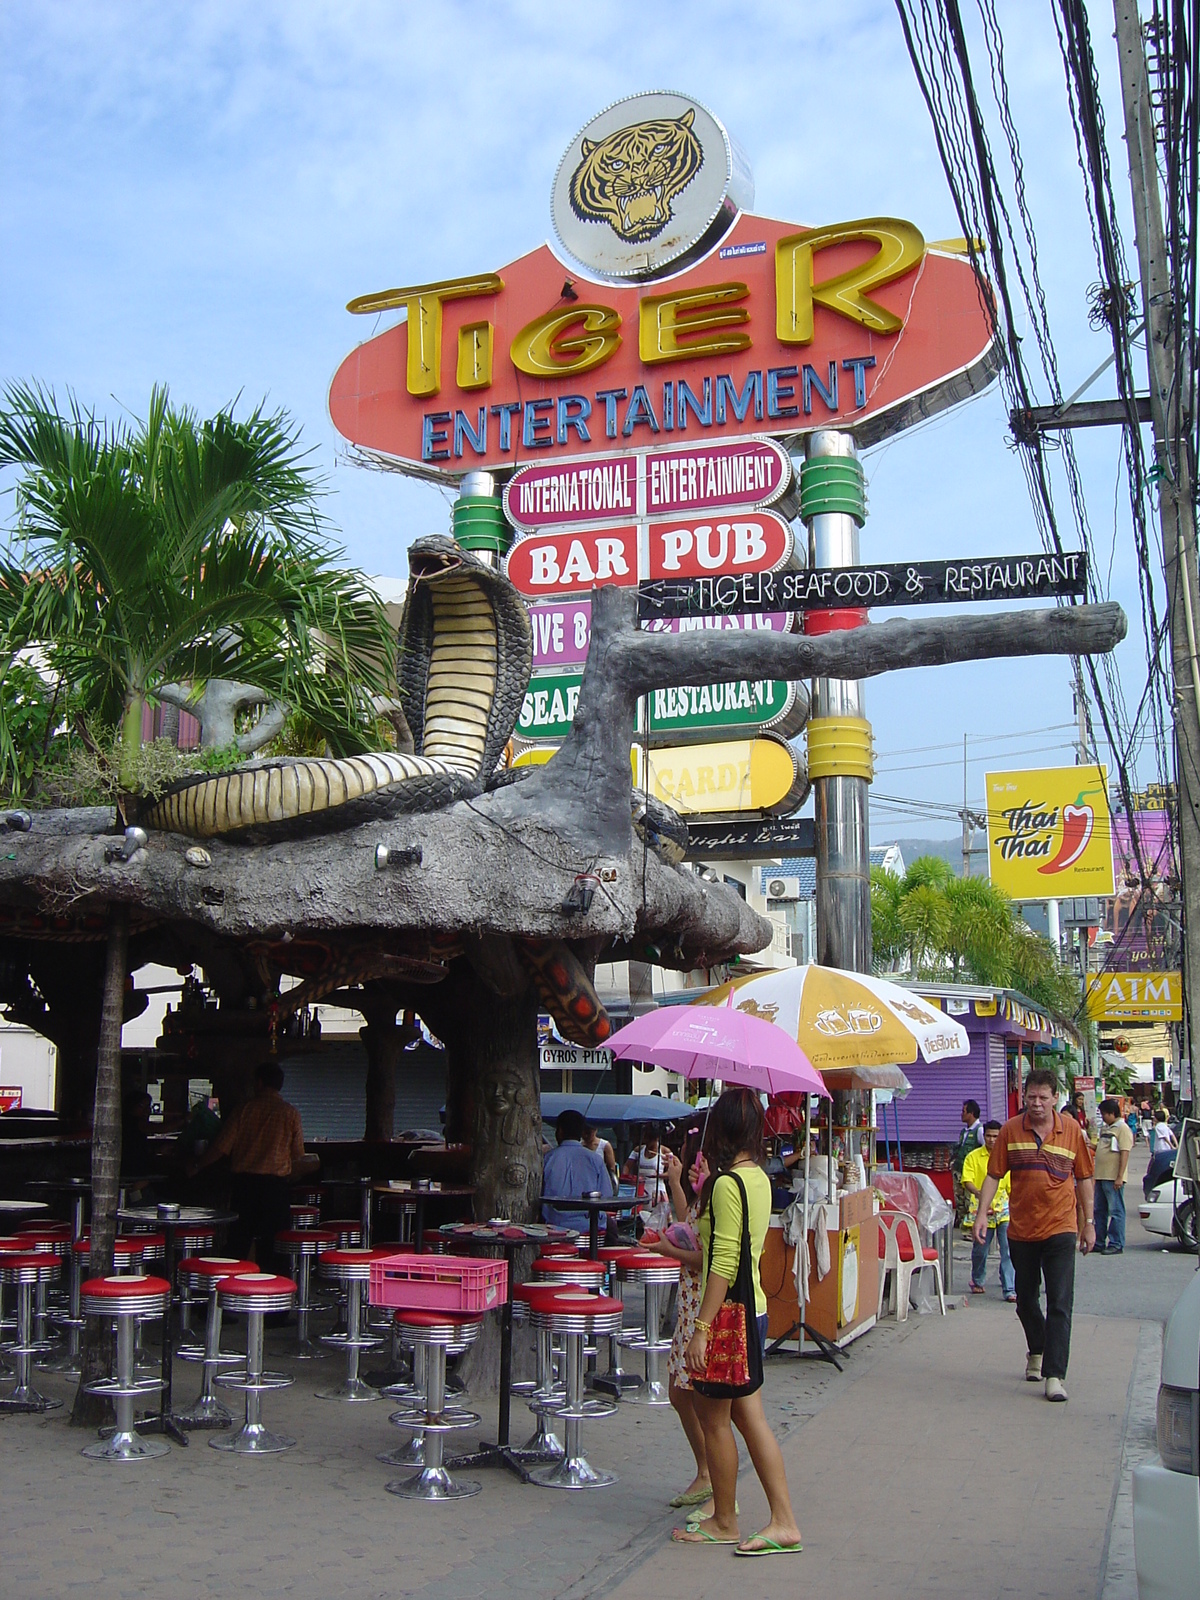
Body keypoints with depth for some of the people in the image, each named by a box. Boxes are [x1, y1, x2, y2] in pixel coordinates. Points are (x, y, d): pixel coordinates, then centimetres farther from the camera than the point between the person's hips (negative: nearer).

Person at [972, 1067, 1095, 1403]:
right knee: (1025, 1300, 15)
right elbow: (994, 1175, 1)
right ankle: (1037, 1352, 40)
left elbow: (1084, 1179, 7)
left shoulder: (1072, 1130, -1)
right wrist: (982, 1213, -7)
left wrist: (1089, 1223, 8)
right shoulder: (1011, 1130, -1)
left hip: (1060, 1229, -2)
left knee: (1060, 1304, -8)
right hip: (1021, 1229, 2)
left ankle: (1054, 1375, -5)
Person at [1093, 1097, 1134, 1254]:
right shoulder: (1104, 1128, 18)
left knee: (1116, 1211, -3)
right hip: (1100, 1176, 9)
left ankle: (1116, 1244, 0)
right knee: (1100, 1211, 12)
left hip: (1113, 1178, -9)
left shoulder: (1123, 1129, -9)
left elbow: (1124, 1154, -15)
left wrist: (1119, 1177, -20)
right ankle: (1099, 1242, 18)